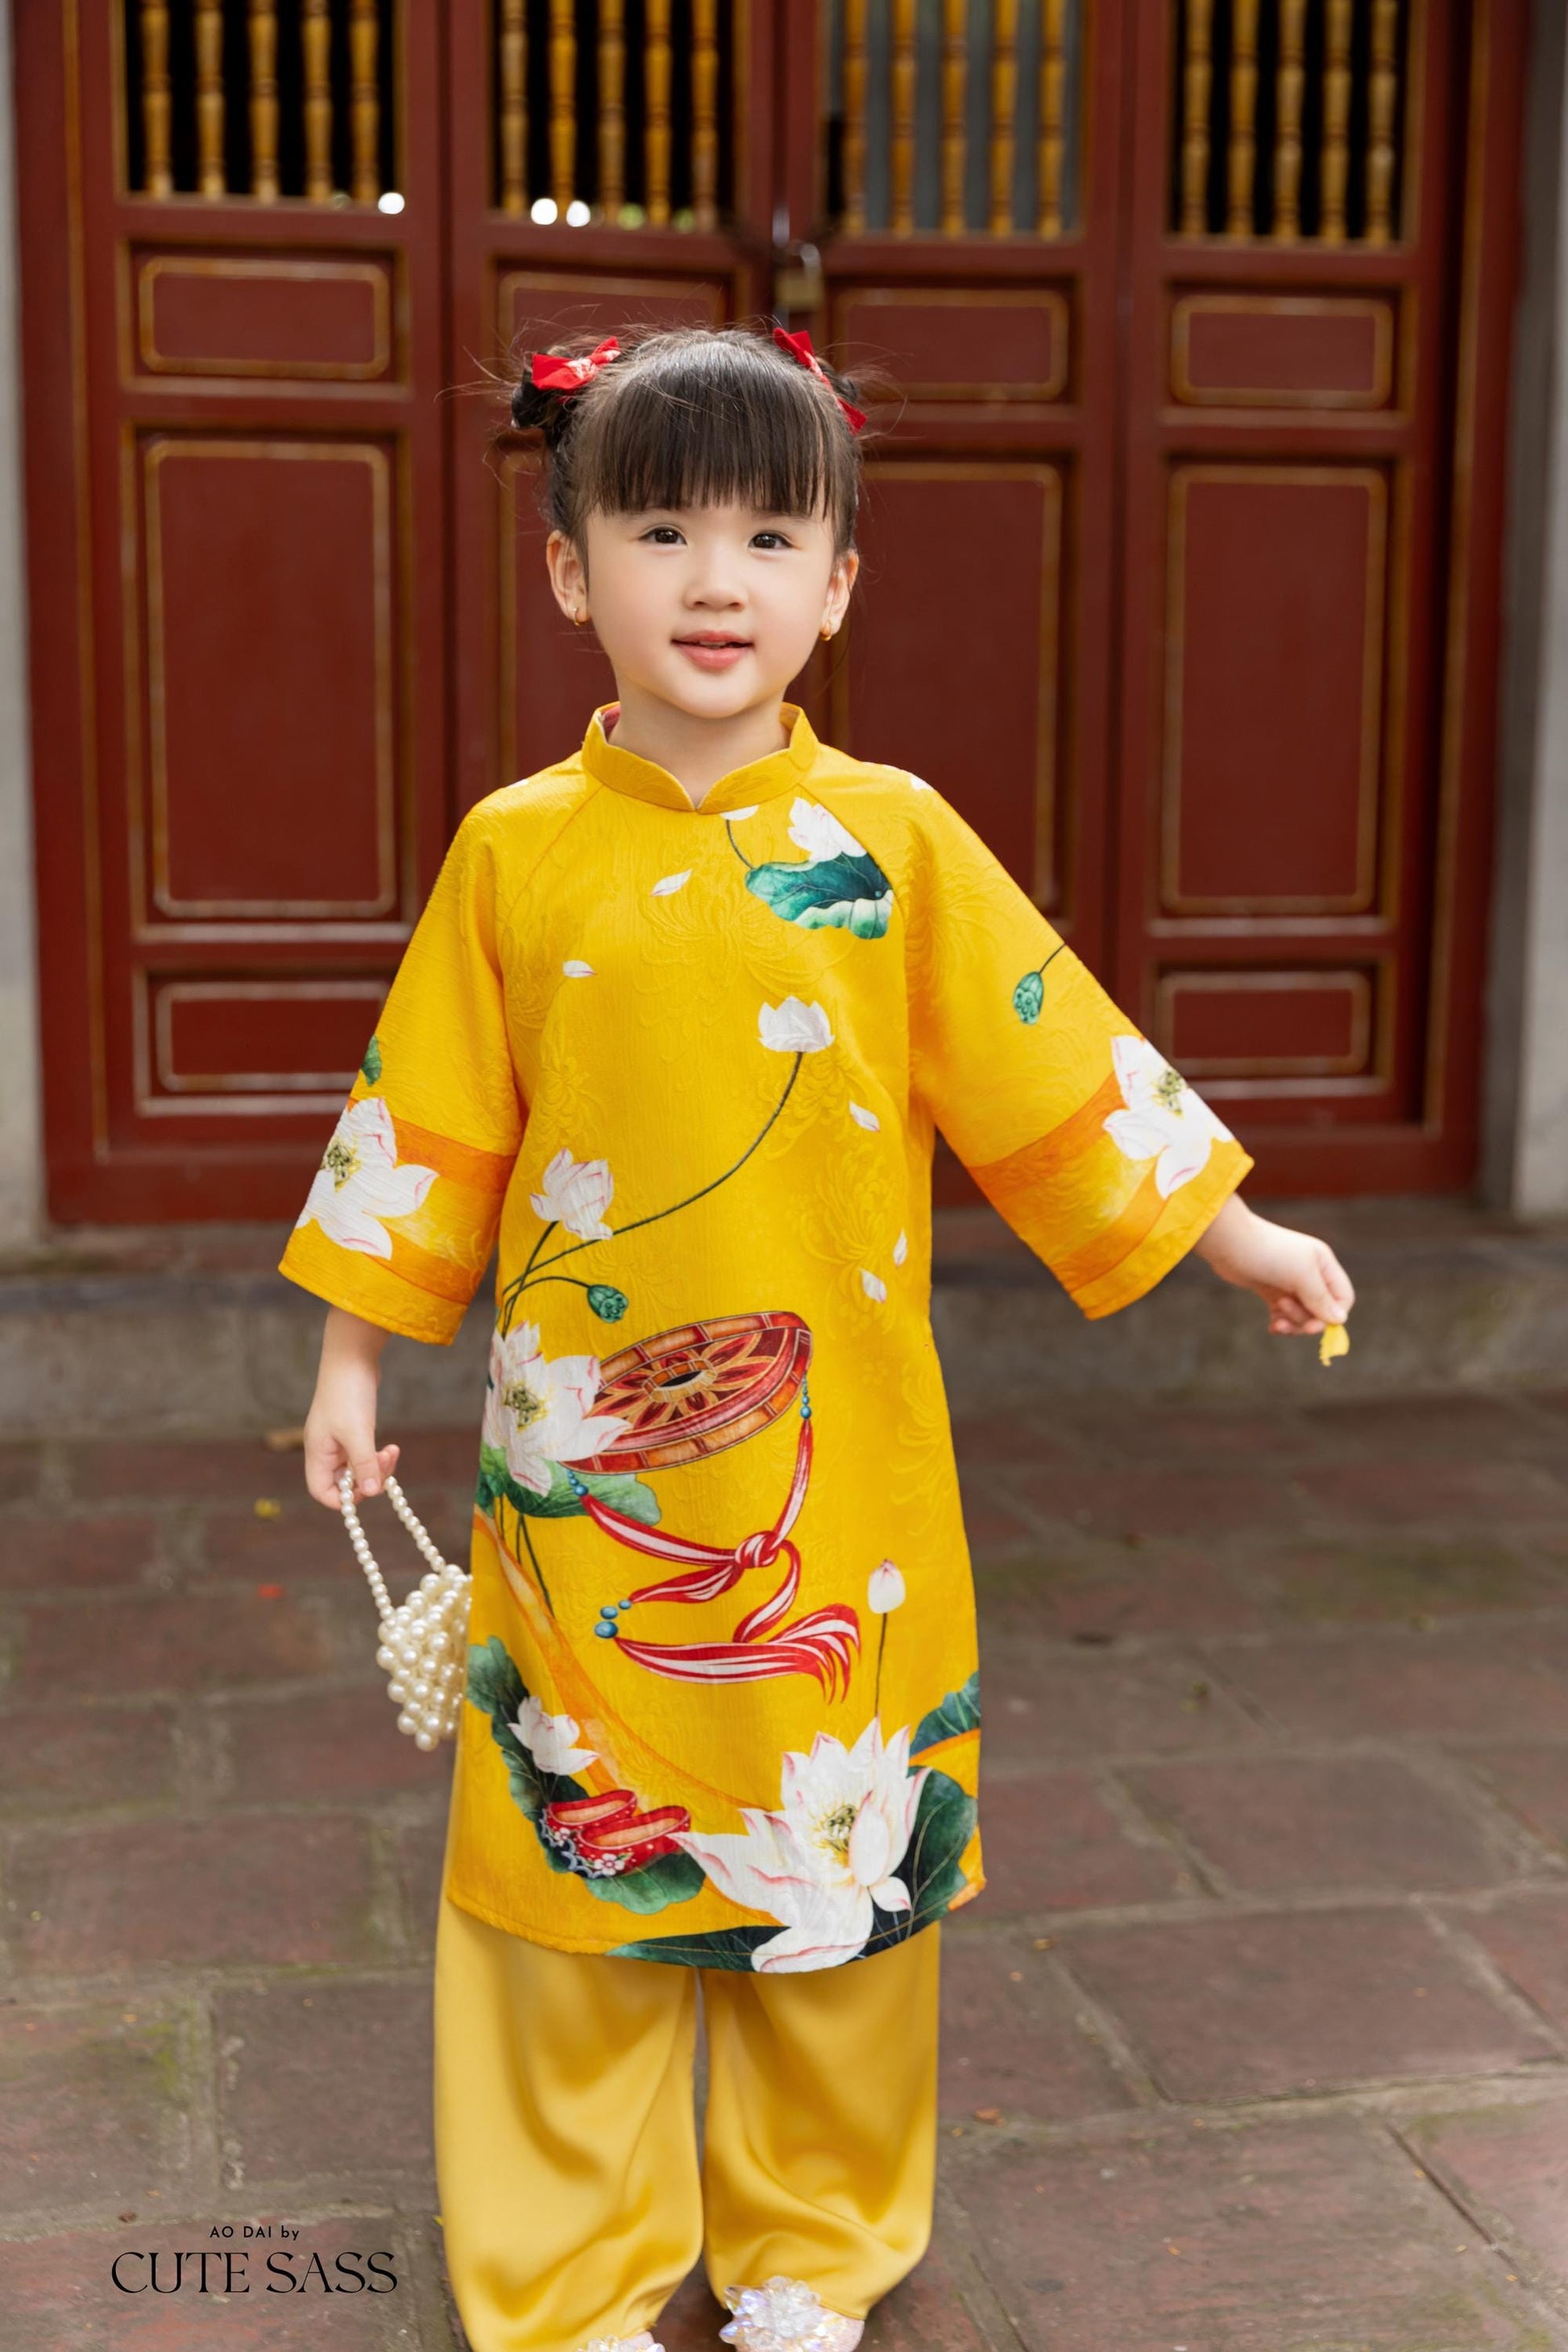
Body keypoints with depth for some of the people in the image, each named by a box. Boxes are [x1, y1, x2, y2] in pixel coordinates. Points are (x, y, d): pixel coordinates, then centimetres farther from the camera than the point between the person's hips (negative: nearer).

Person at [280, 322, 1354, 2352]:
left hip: (840, 1472, 1)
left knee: (843, 1853, 11)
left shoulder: (891, 839, -1)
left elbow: (1054, 1068, 5)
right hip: (583, 1465, 0)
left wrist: (1241, 1239, 8)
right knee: (580, 1844, 8)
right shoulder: (515, 851, -1)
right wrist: (351, 1358, 9)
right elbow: (428, 1128, 6)